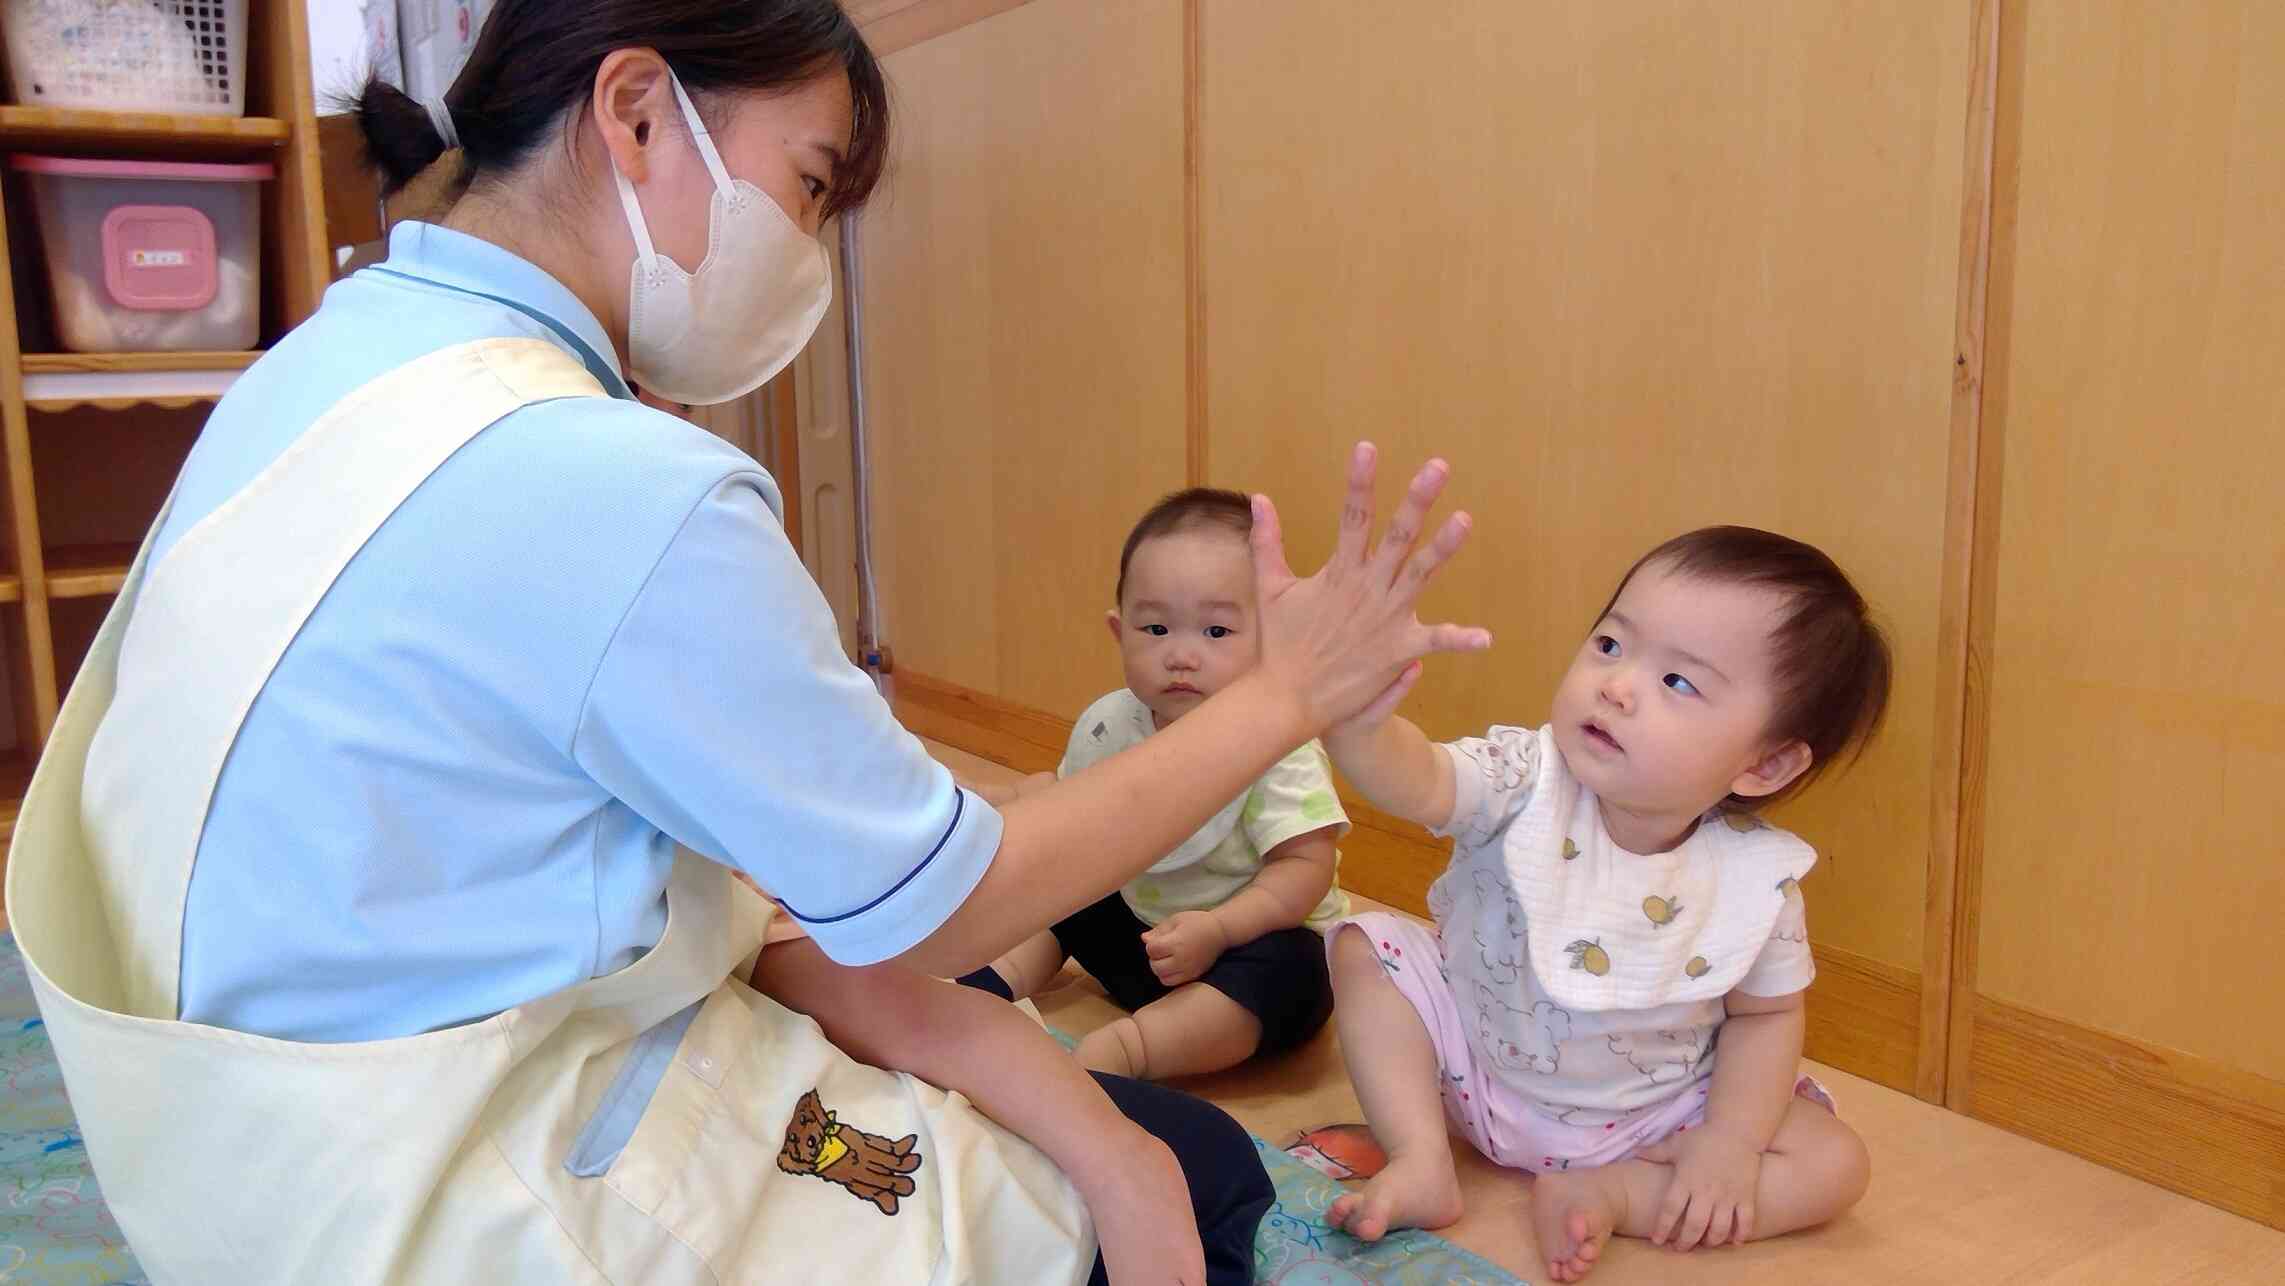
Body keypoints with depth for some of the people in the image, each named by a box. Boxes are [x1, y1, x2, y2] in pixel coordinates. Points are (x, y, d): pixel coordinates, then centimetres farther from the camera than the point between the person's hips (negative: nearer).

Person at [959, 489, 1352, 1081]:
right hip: (1136, 921, 7)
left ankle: (1123, 1049, -41)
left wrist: (1218, 930, -38)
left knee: (1287, 969, -37)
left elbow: (1306, 866, -28)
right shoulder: (1108, 724, -5)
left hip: (1251, 938, -6)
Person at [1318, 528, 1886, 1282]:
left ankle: (1607, 1195, -15)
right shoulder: (1525, 782, -24)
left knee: (1835, 1165, -15)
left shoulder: (1760, 878, -20)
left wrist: (1730, 1141, -17)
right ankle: (1424, 1166, -11)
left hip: (1651, 1117, 0)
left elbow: (1765, 1013, -4)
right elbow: (1414, 782, -44)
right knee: (1366, 949, -15)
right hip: (1477, 1068, 0)